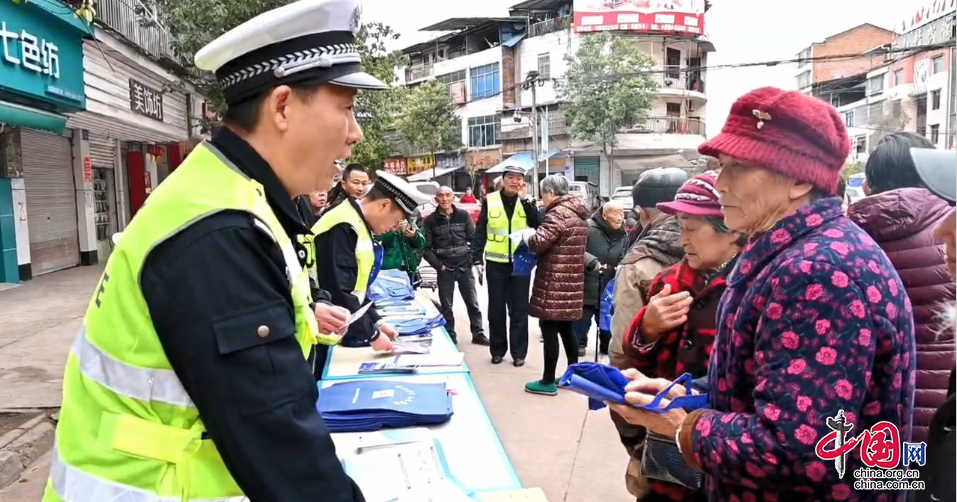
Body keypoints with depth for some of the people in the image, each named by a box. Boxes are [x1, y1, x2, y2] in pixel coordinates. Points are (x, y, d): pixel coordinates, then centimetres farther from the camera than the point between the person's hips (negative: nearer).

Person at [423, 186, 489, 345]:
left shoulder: (463, 215, 1)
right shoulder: (430, 220, -1)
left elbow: (474, 238, 3)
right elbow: (426, 247, -2)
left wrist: (474, 259, -5)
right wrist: (438, 265, -8)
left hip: (464, 266, 1)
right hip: (444, 268, -1)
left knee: (472, 302, 8)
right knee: (446, 306, 7)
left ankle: (478, 334, 19)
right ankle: (450, 337, 18)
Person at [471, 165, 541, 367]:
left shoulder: (527, 201, 3)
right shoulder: (490, 201, 0)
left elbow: (537, 226, -12)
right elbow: (480, 232, 1)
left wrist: (526, 200, -17)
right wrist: (477, 259, -4)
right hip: (496, 263, 0)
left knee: (519, 309, 6)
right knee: (496, 308, 9)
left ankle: (519, 352, 15)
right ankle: (497, 350, 21)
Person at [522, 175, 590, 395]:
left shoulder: (557, 214, -16)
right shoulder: (578, 215, 15)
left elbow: (538, 243, -20)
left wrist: (527, 234, 0)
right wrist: (536, 235, 14)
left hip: (554, 284, -9)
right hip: (571, 283, 9)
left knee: (550, 330, -2)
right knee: (567, 329, 16)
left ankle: (548, 381, 4)